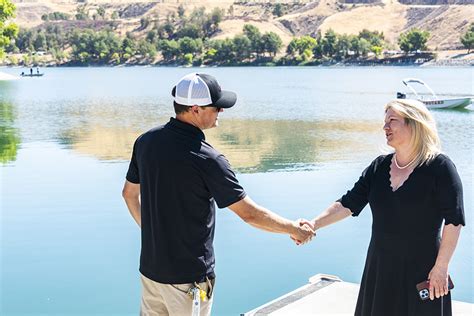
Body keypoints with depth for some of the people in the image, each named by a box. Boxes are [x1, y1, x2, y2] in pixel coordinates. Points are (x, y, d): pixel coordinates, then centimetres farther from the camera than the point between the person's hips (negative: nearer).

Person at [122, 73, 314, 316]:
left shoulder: (146, 141, -3)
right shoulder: (206, 159, -24)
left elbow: (129, 193, 11)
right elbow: (250, 214, -19)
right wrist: (294, 229, -4)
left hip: (150, 267, 6)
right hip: (188, 277, -6)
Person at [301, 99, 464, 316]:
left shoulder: (439, 166, -11)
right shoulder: (379, 166, 4)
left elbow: (454, 220, -11)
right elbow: (348, 204, 1)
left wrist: (441, 267, -12)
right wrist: (315, 223, -13)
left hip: (421, 272, -5)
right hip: (380, 268, 5)